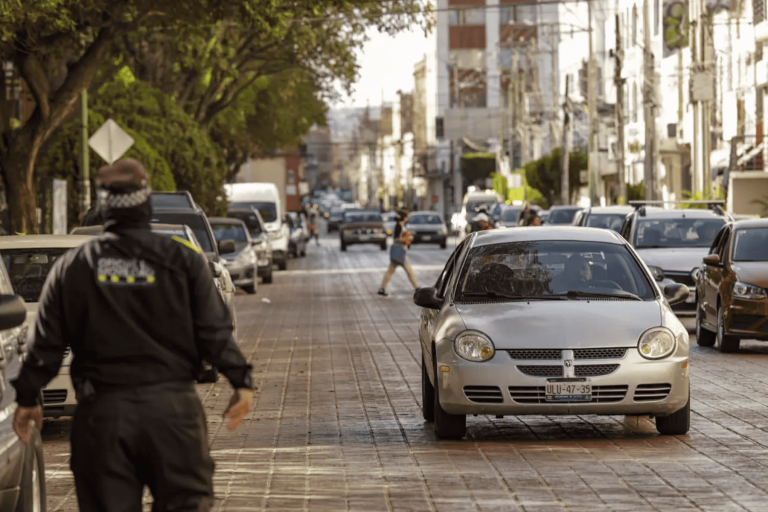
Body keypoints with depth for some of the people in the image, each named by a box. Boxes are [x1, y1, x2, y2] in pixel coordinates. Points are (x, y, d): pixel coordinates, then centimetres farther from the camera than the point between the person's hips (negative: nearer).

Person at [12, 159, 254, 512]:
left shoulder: (71, 268, 3)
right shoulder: (183, 260, 0)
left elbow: (46, 345, 6)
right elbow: (214, 333, -2)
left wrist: (27, 397, 16)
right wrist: (241, 381, 7)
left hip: (102, 411, 1)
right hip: (172, 404, 0)